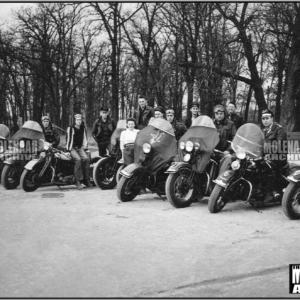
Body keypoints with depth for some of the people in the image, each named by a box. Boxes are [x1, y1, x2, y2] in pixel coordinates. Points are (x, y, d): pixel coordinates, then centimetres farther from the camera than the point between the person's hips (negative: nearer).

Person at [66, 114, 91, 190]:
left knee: (86, 159, -25)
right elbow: (69, 139, -4)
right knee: (78, 159, -32)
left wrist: (84, 147, 7)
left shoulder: (83, 128, 12)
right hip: (72, 148, -4)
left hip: (80, 148, 4)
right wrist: (69, 149, -6)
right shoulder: (71, 128, -5)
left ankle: (87, 180, -17)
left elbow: (85, 138, 17)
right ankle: (78, 181, -29)